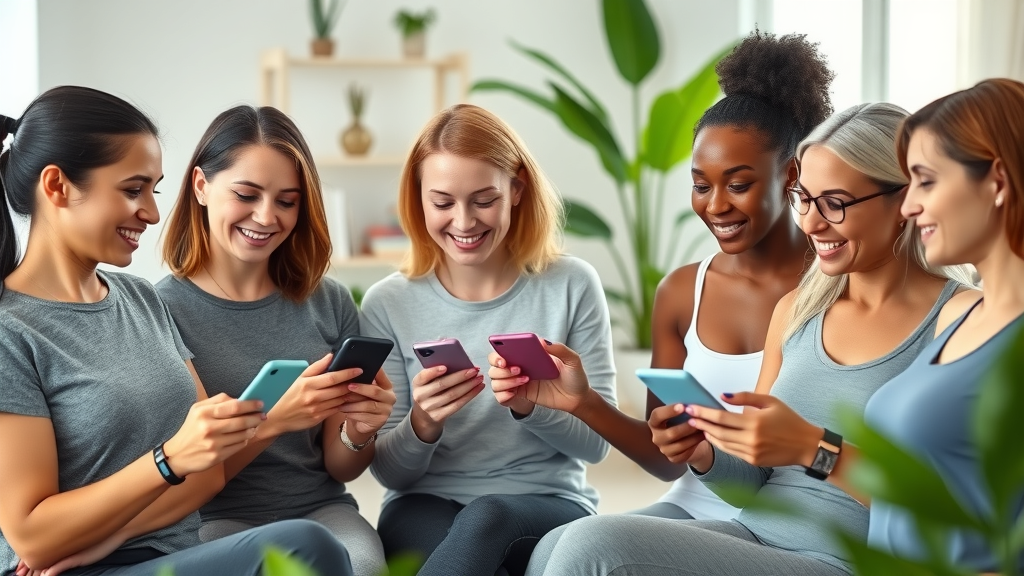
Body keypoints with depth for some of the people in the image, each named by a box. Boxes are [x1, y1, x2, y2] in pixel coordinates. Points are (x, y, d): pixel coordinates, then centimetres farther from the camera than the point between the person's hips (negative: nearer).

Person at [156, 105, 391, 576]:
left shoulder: (329, 303, 5)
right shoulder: (162, 310, -6)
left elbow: (338, 469, 10)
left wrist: (358, 434, -13)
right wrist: (274, 421, -22)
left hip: (321, 510, 3)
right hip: (214, 520, -2)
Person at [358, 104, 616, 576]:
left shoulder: (571, 286, -1)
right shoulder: (388, 304, 0)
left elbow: (596, 443, 0)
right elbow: (389, 472, 1)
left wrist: (529, 405, -20)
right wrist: (421, 424, -21)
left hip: (550, 507, 0)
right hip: (426, 511, 0)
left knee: (486, 518, -35)